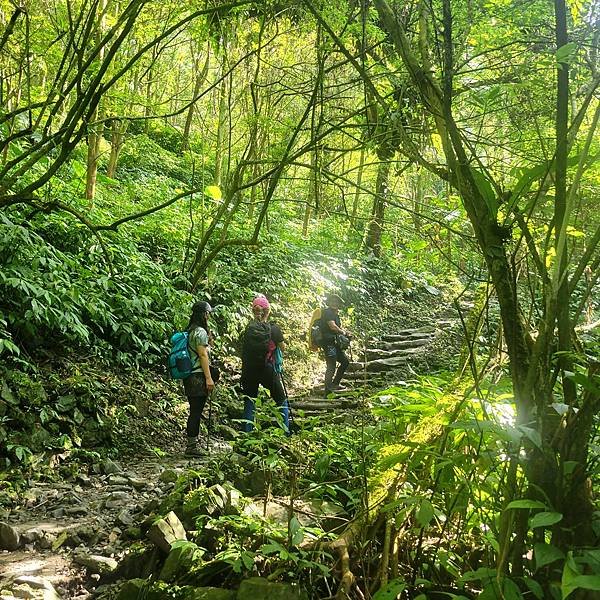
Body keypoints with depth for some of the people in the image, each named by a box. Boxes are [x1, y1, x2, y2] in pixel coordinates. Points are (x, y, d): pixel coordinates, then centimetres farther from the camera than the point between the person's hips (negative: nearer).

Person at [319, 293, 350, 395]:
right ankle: (328, 390, -8)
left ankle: (335, 383, 18)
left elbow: (339, 327, 22)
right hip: (328, 342, -10)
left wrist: (345, 332, 0)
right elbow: (333, 326, -23)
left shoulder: (335, 314, 19)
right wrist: (343, 332, -8)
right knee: (331, 366, -11)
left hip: (334, 343, 10)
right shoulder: (328, 312, -12)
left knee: (345, 361, 13)